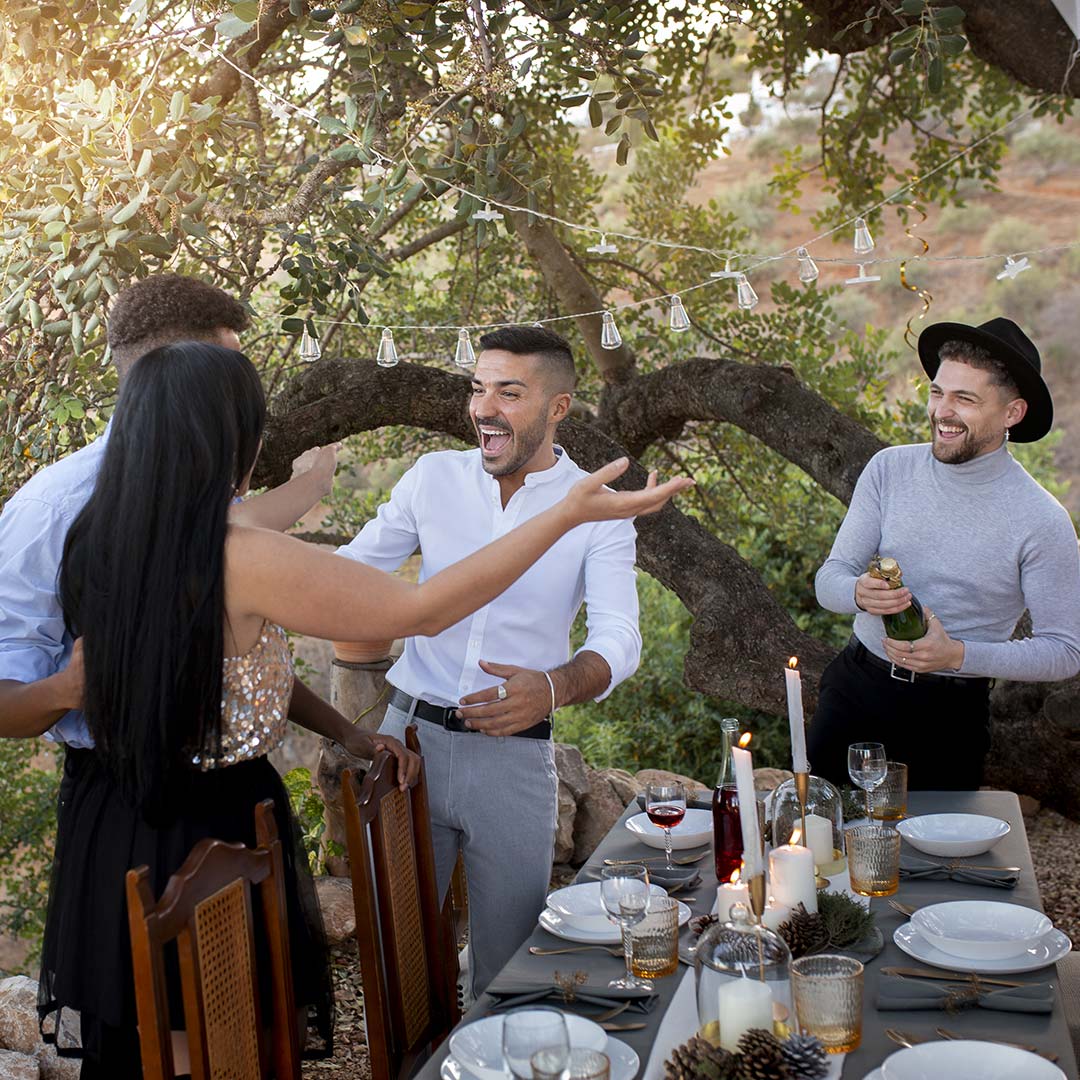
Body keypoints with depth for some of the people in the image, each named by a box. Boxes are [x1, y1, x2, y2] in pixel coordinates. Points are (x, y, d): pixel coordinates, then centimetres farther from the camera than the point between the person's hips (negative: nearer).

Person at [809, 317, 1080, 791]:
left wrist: (958, 655, -22)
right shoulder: (889, 470, -3)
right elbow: (829, 579, -2)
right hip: (854, 689, 3)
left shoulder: (1042, 522, -12)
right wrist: (859, 592, -26)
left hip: (948, 715, -2)